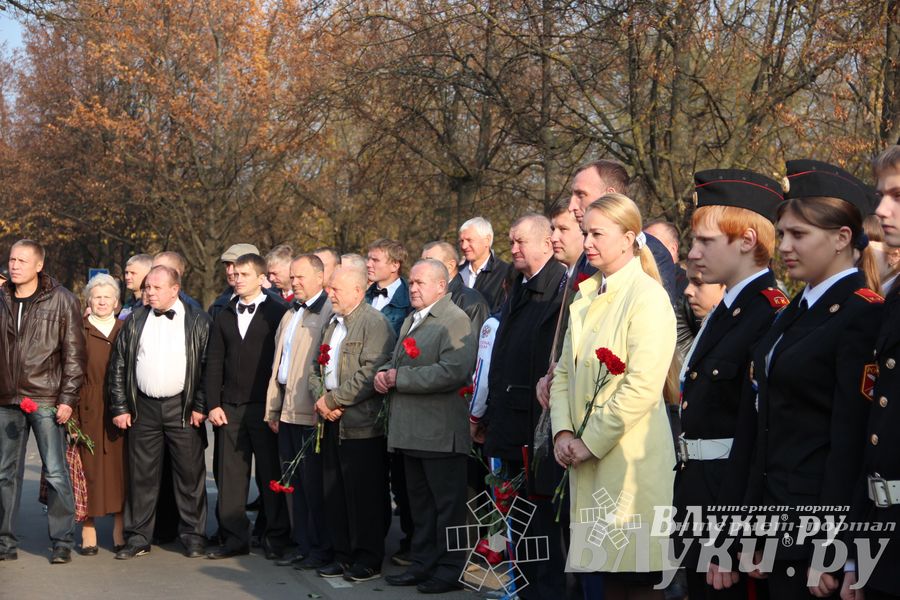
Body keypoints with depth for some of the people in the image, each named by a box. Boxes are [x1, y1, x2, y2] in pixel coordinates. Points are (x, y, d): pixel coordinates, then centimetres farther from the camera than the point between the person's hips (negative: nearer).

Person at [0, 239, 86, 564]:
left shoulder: (62, 300, -2)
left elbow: (74, 353, -3)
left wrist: (68, 398, -9)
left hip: (46, 400, -4)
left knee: (56, 473, -2)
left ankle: (62, 543, 8)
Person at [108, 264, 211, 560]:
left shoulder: (198, 321, 1)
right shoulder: (135, 321, 9)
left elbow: (209, 366, -1)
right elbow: (118, 366, 9)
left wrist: (200, 406, -6)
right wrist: (120, 408, 2)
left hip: (183, 408, -2)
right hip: (143, 408, 2)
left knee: (190, 473, 1)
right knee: (141, 474, 5)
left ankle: (192, 535, 11)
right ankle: (138, 537, 13)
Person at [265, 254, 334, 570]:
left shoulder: (330, 313, -10)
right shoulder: (290, 315, 19)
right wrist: (273, 408, 18)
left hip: (311, 412, -8)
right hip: (287, 410, 8)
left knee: (314, 482, -2)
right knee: (296, 482, 12)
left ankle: (322, 548, 8)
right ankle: (303, 545, 20)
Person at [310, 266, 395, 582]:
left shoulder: (375, 323, -11)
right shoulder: (332, 324, 19)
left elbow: (370, 374, -20)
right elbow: (316, 368, 19)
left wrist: (334, 399, -14)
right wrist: (321, 398, 0)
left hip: (361, 425, -8)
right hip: (332, 424, 9)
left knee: (364, 495, -2)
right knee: (335, 494, 12)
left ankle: (368, 559, 8)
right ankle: (343, 555, 22)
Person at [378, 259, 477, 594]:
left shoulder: (454, 321, -11)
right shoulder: (411, 321, 20)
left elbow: (453, 372, -23)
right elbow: (398, 363, 26)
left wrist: (399, 378, -18)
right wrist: (384, 374, 1)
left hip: (441, 432, -9)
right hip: (411, 431, 9)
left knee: (447, 504, 0)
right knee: (420, 503, 16)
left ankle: (450, 569, 8)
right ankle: (423, 563, 25)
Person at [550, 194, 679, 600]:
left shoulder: (647, 296, -10)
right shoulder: (585, 296, 14)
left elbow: (642, 386, -18)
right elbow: (563, 372, 15)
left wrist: (591, 442, -14)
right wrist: (563, 432, 0)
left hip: (630, 460, -7)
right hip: (586, 460, 7)